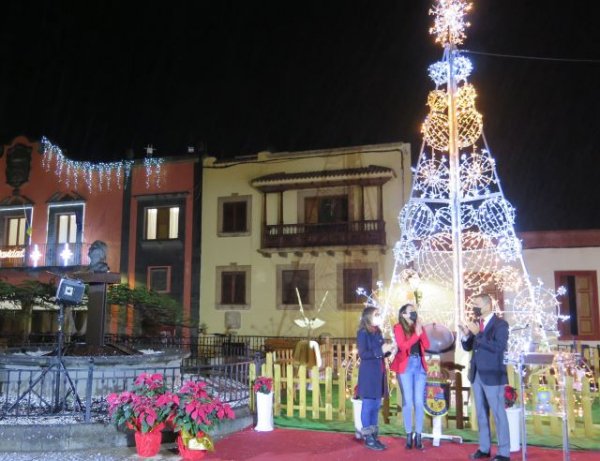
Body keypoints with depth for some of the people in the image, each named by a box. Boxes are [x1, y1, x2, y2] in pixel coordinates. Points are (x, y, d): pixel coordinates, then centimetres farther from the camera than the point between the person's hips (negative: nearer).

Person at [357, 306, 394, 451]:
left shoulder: (378, 332, 13)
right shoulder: (363, 333, -11)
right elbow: (363, 354, -18)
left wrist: (388, 350, -1)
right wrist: (380, 350, -20)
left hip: (379, 373, 8)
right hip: (368, 374, -8)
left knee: (376, 405, 13)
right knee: (368, 405, -2)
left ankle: (374, 436, 21)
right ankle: (368, 438, 6)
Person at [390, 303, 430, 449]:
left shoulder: (419, 327, 14)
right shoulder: (398, 327, 0)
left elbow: (426, 345, 3)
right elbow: (402, 346, -13)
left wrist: (421, 330, -7)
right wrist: (416, 334, -14)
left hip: (420, 366, 4)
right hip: (405, 366, -4)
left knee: (419, 402, 1)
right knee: (408, 402, -3)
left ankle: (418, 436, 6)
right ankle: (409, 435, 5)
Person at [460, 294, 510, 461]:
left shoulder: (500, 324, -10)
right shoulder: (475, 323, 9)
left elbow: (498, 347, -23)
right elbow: (467, 347, 11)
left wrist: (478, 333, -23)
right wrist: (466, 334, -8)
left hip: (492, 376, -7)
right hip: (476, 374, 7)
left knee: (498, 413, 0)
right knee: (481, 413, 14)